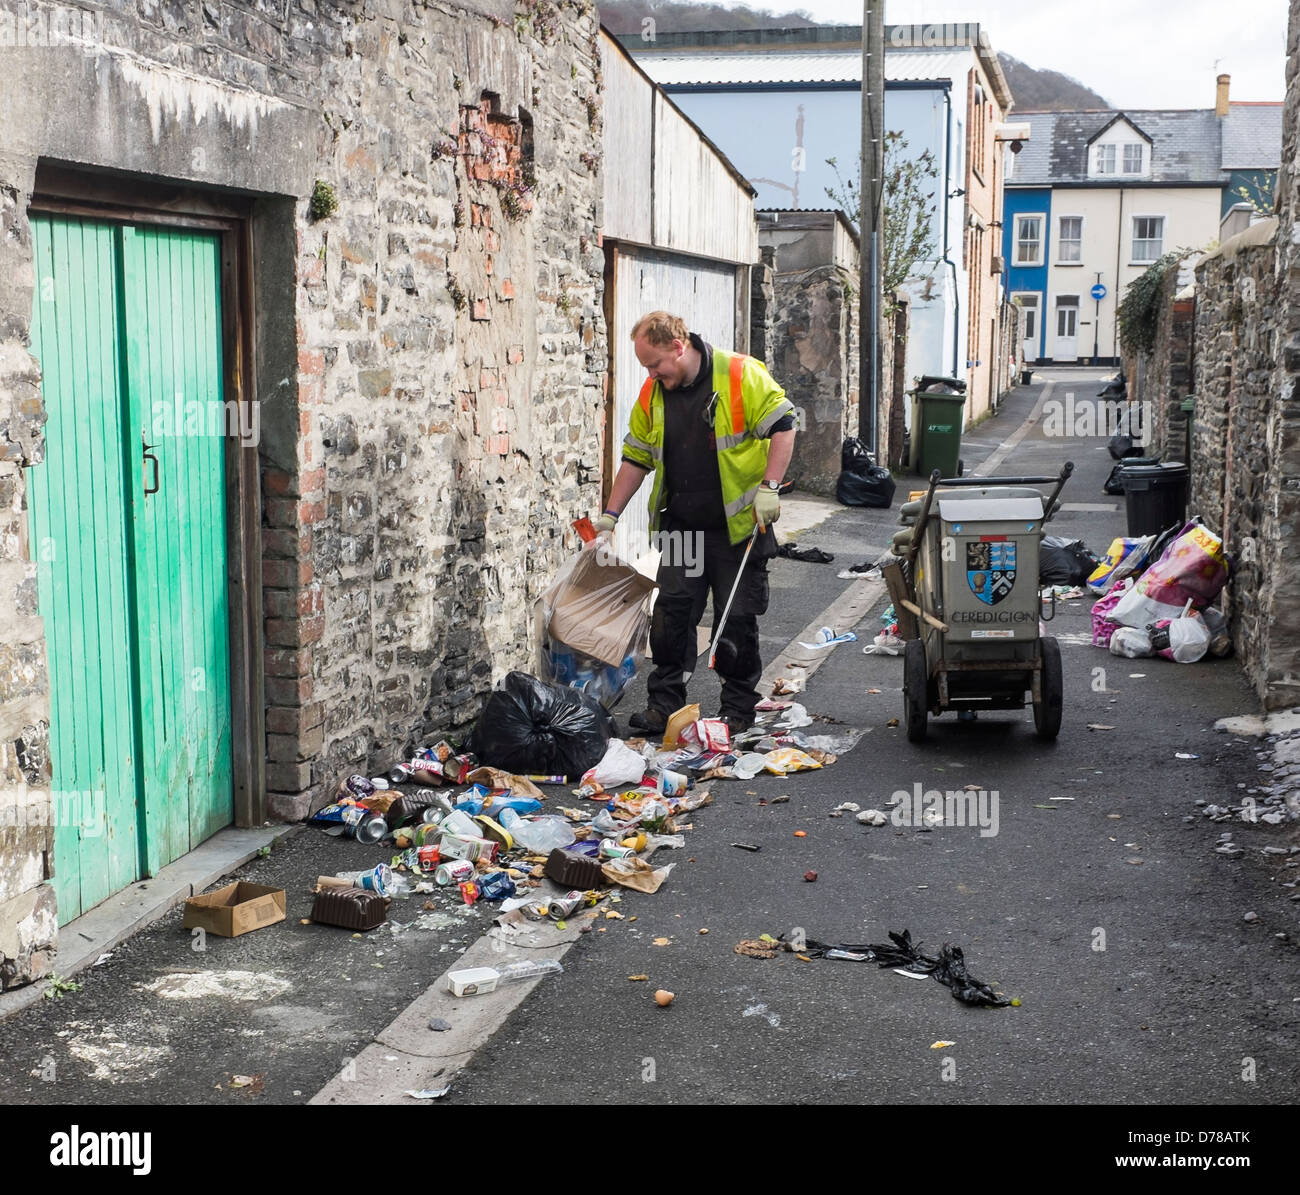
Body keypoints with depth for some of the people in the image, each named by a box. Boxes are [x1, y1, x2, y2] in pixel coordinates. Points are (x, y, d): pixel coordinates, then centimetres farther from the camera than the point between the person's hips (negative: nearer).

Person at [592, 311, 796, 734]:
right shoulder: (653, 394, 5)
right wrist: (610, 514, 10)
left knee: (737, 618, 2)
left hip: (739, 525, -4)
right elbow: (636, 458, 13)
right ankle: (664, 704, 11)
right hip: (682, 525, 5)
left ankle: (738, 708, 15)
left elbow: (783, 426, -9)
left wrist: (768, 487, -17)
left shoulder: (741, 375, -11)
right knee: (671, 614, 1)